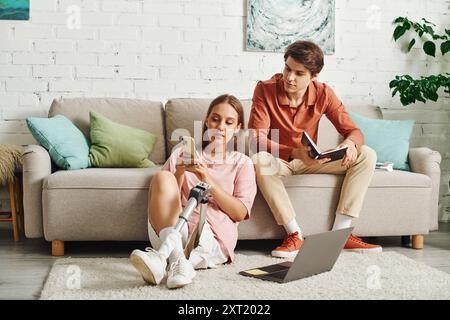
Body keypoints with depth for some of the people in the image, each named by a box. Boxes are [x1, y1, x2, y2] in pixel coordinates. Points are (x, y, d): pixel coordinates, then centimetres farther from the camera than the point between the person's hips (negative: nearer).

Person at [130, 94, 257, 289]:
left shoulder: (242, 163, 17)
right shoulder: (183, 154, 22)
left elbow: (240, 213, 3)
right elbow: (159, 198, 13)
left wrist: (208, 181, -9)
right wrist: (179, 174, -5)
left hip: (212, 238, -3)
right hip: (168, 231, 3)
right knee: (163, 178, -27)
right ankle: (177, 259, -42)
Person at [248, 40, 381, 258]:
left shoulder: (323, 94, -8)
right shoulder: (265, 89, -17)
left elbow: (353, 131, -5)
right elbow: (257, 138, -24)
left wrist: (350, 144, -32)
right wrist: (295, 153, -41)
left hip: (309, 162, 4)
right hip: (278, 161, -3)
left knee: (366, 155, -14)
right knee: (259, 161, -39)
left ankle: (340, 233, -20)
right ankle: (295, 235, -31)